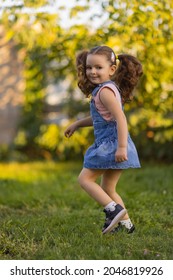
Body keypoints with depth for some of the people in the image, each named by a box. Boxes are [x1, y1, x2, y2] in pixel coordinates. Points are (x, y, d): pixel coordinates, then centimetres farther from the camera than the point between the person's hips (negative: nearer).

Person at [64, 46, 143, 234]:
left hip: (111, 145, -10)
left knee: (85, 178, -5)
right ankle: (126, 223, 16)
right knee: (108, 189, 15)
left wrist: (122, 147, -31)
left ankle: (114, 209, -15)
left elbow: (120, 117, -25)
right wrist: (77, 124, 32)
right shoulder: (110, 88, 16)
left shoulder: (105, 91, -15)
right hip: (112, 146, 10)